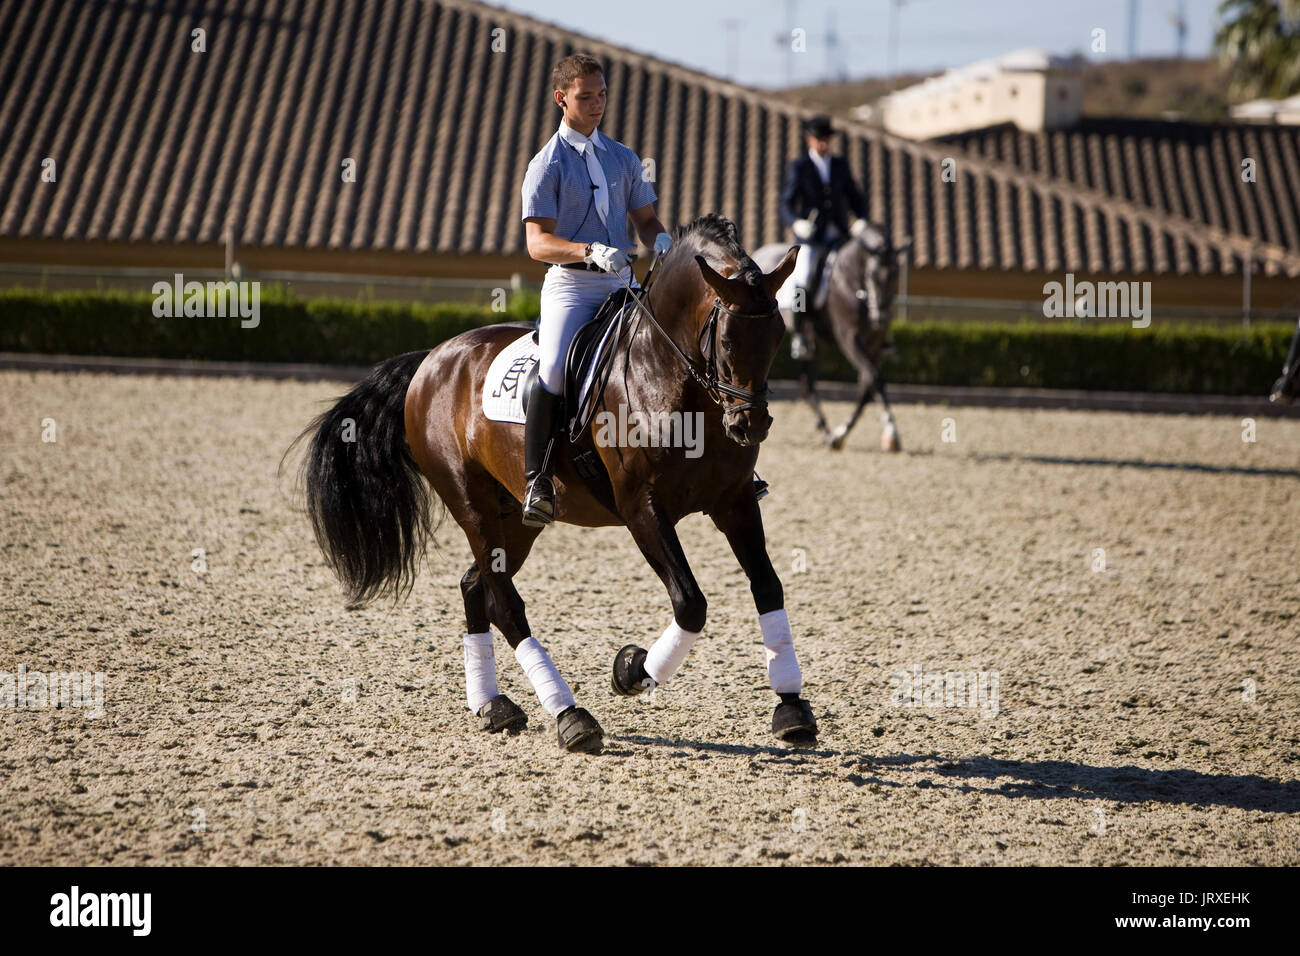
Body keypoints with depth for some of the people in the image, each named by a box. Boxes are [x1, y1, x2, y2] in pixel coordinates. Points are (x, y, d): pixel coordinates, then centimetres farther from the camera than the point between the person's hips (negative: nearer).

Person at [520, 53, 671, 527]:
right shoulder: (547, 166, -2)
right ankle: (536, 482, -21)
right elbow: (537, 243, -10)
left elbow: (645, 217, 19)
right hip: (570, 284, -5)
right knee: (554, 371, -28)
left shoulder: (624, 159, 15)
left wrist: (660, 238, -6)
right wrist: (589, 251, -28)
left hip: (623, 282, 5)